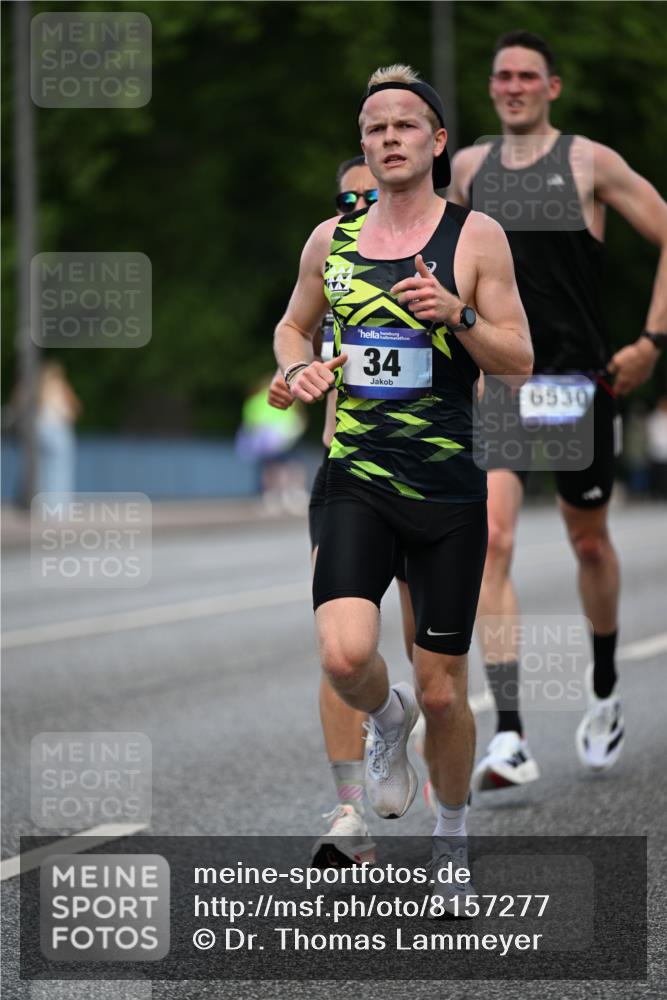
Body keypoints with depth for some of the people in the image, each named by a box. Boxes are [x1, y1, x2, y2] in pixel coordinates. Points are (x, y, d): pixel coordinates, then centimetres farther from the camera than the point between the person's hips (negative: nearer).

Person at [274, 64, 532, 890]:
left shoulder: (476, 237, -3)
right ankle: (388, 721, 15)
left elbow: (520, 362, -3)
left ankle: (450, 840, 30)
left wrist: (458, 315, -21)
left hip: (450, 489, -1)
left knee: (441, 692, 5)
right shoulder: (331, 239, 6)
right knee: (345, 656, -22)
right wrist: (298, 367, 1)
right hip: (356, 481, 1)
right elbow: (292, 324, 23)